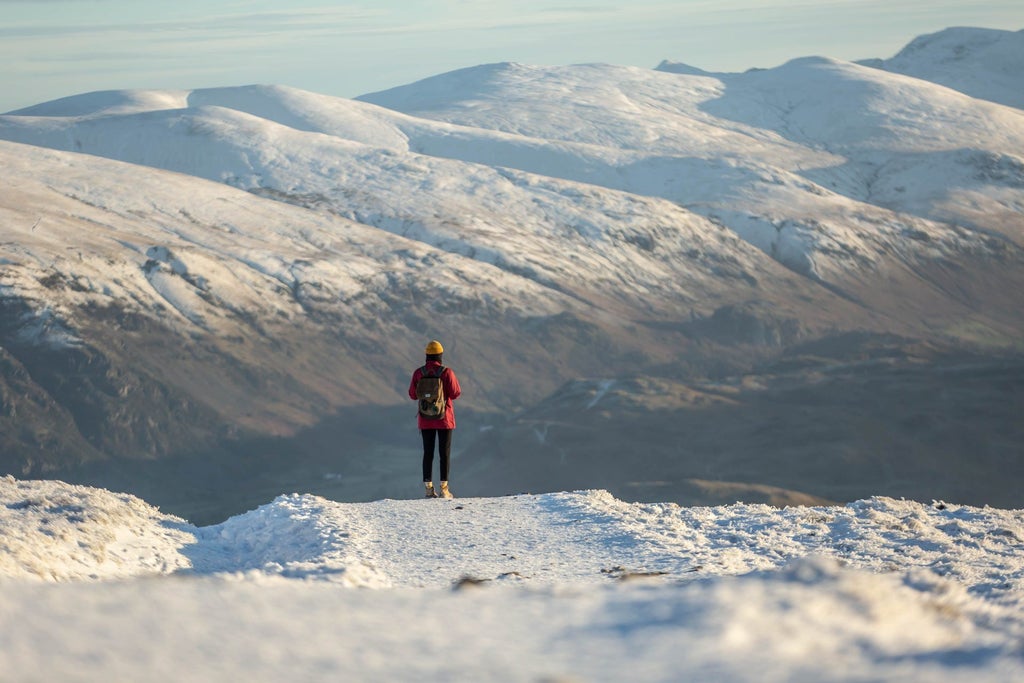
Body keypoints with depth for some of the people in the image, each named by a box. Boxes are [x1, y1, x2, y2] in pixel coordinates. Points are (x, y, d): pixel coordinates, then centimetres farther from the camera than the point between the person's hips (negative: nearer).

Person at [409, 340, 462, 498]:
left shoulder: (418, 373, -4)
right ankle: (444, 488, 0)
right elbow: (455, 393, -11)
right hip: (444, 419, -2)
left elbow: (413, 395, 1)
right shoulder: (447, 372, -11)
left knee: (428, 453, 7)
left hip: (425, 420, 2)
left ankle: (429, 488, 4)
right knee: (445, 453, 4)